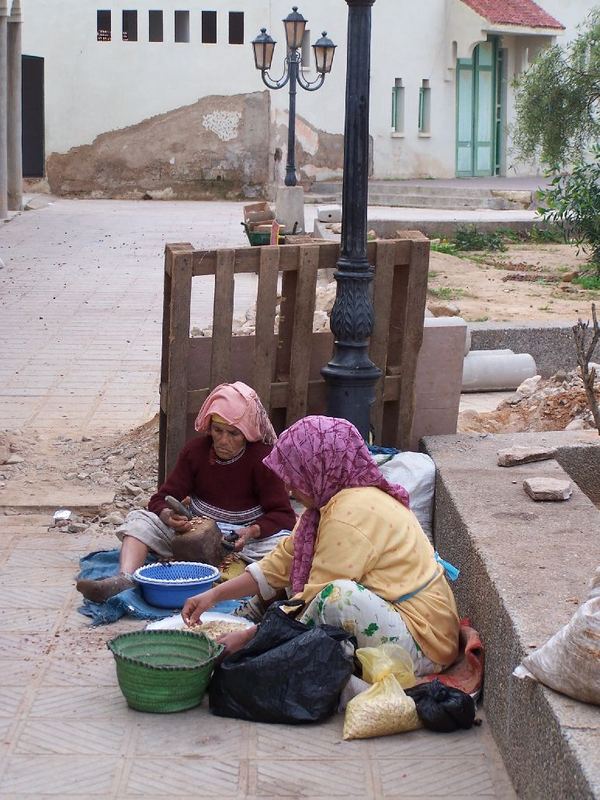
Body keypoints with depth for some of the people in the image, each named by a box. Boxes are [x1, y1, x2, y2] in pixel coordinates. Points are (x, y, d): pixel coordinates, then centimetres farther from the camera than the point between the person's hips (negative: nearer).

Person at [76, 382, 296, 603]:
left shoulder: (262, 458, -8)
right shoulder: (195, 450, 0)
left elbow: (283, 515, -11)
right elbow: (162, 499, -1)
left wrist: (252, 531, -32)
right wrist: (168, 516, -26)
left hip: (244, 538, -3)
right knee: (139, 520, -18)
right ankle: (124, 580, -43)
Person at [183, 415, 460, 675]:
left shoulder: (352, 513, -22)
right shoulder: (333, 500, 8)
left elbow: (319, 600, -22)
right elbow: (281, 563, 12)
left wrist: (248, 638, -14)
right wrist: (215, 595, 6)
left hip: (423, 644, -10)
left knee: (341, 596, -35)